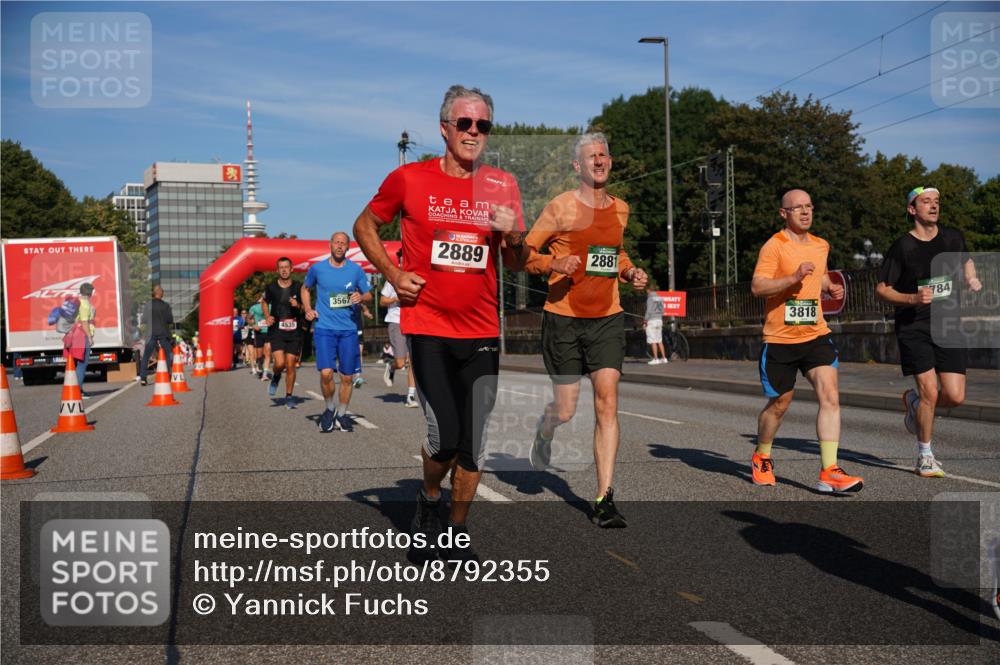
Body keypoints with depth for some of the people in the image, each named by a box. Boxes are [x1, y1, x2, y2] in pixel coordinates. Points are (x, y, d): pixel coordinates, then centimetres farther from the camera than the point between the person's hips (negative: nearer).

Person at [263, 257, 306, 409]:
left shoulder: (299, 288, 0)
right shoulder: (271, 288, 1)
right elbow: (264, 302, 21)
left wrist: (298, 306, -13)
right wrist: (267, 317, 6)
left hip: (295, 332, 0)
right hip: (277, 330, 0)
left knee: (291, 366, 2)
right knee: (279, 363, -15)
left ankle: (289, 396, 15)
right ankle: (275, 377, 20)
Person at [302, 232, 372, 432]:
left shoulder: (356, 270, 4)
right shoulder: (317, 269, 3)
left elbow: (368, 295, 11)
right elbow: (305, 288, 21)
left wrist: (361, 297, -12)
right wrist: (308, 309, 5)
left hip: (349, 329, 1)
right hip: (324, 327, -1)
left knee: (347, 376, 5)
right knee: (326, 372, -16)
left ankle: (341, 414, 23)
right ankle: (330, 408, 9)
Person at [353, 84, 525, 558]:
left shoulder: (503, 186, 6)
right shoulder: (409, 179, -1)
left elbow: (516, 264, 13)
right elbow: (365, 226, 13)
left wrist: (513, 237, -9)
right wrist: (393, 274, 0)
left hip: (482, 330, 3)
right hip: (427, 327, -3)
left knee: (474, 442, 7)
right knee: (444, 436, -11)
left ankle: (457, 528, 26)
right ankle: (428, 497, 21)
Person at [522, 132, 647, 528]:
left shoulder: (620, 209, 10)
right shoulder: (560, 207, -5)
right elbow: (525, 253, -3)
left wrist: (629, 272, 9)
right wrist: (553, 265, -22)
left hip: (607, 318, 3)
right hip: (563, 318, -3)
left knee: (607, 403, -9)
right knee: (565, 410, 4)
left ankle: (604, 501, -7)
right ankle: (543, 433, 43)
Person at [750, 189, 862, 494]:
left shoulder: (821, 246, 12)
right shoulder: (774, 246, -8)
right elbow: (757, 286, -19)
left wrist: (831, 287, 11)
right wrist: (794, 278, -30)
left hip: (816, 335, 4)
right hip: (780, 339, -4)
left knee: (830, 397, -13)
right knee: (779, 405, 8)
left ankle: (829, 473, -13)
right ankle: (761, 458, 34)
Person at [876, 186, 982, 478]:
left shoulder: (954, 237, 6)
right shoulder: (902, 246, -6)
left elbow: (966, 260, 29)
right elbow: (881, 289, -3)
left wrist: (971, 279, 7)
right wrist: (913, 298, -19)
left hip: (949, 326, 4)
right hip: (913, 327, -4)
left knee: (955, 397, -5)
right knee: (930, 391, -12)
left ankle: (915, 401, 30)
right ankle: (925, 456, 8)